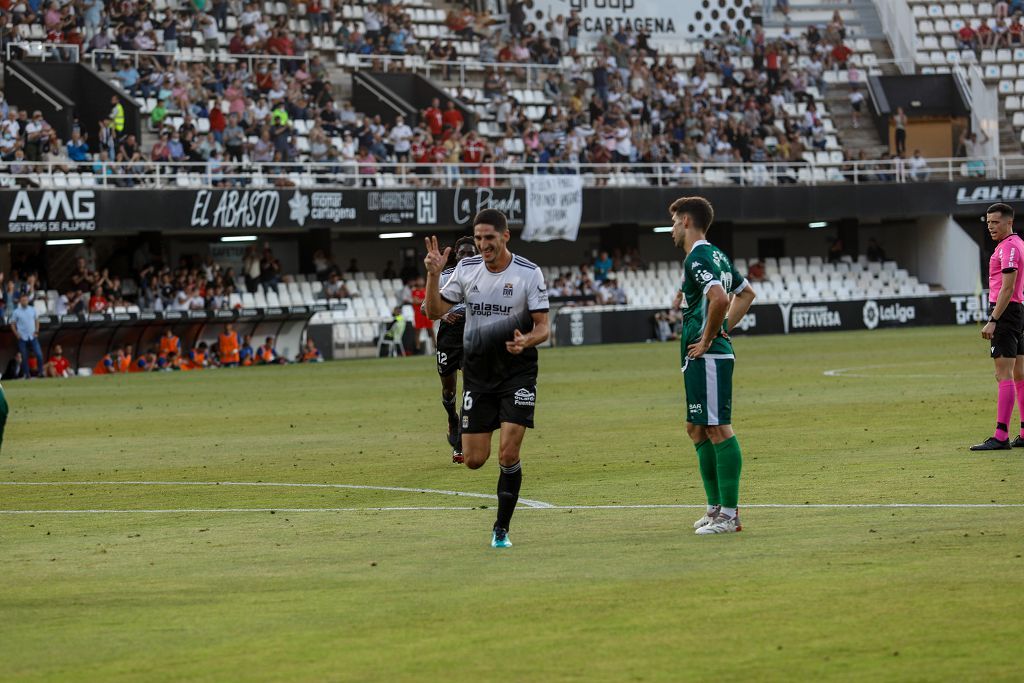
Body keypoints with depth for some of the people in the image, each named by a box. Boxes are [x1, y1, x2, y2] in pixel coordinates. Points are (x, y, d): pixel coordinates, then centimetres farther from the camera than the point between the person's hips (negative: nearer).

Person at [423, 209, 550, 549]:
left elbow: (543, 327, -8)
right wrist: (433, 275, -13)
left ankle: (501, 529, 2)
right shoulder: (466, 268, 2)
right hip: (477, 370, 3)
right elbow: (435, 311, 4)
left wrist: (526, 341, -30)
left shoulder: (529, 273, -8)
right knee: (474, 459, 0)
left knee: (508, 454, -12)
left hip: (518, 371, -3)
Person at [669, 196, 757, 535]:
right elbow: (746, 293, 30)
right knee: (697, 430, 16)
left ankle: (729, 514, -9)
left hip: (707, 357, -11)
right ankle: (716, 507, 20)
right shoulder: (717, 255, 17)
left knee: (718, 429, -9)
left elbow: (718, 298, -31)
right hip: (699, 359, 11)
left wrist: (707, 340, -18)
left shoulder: (697, 258, -14)